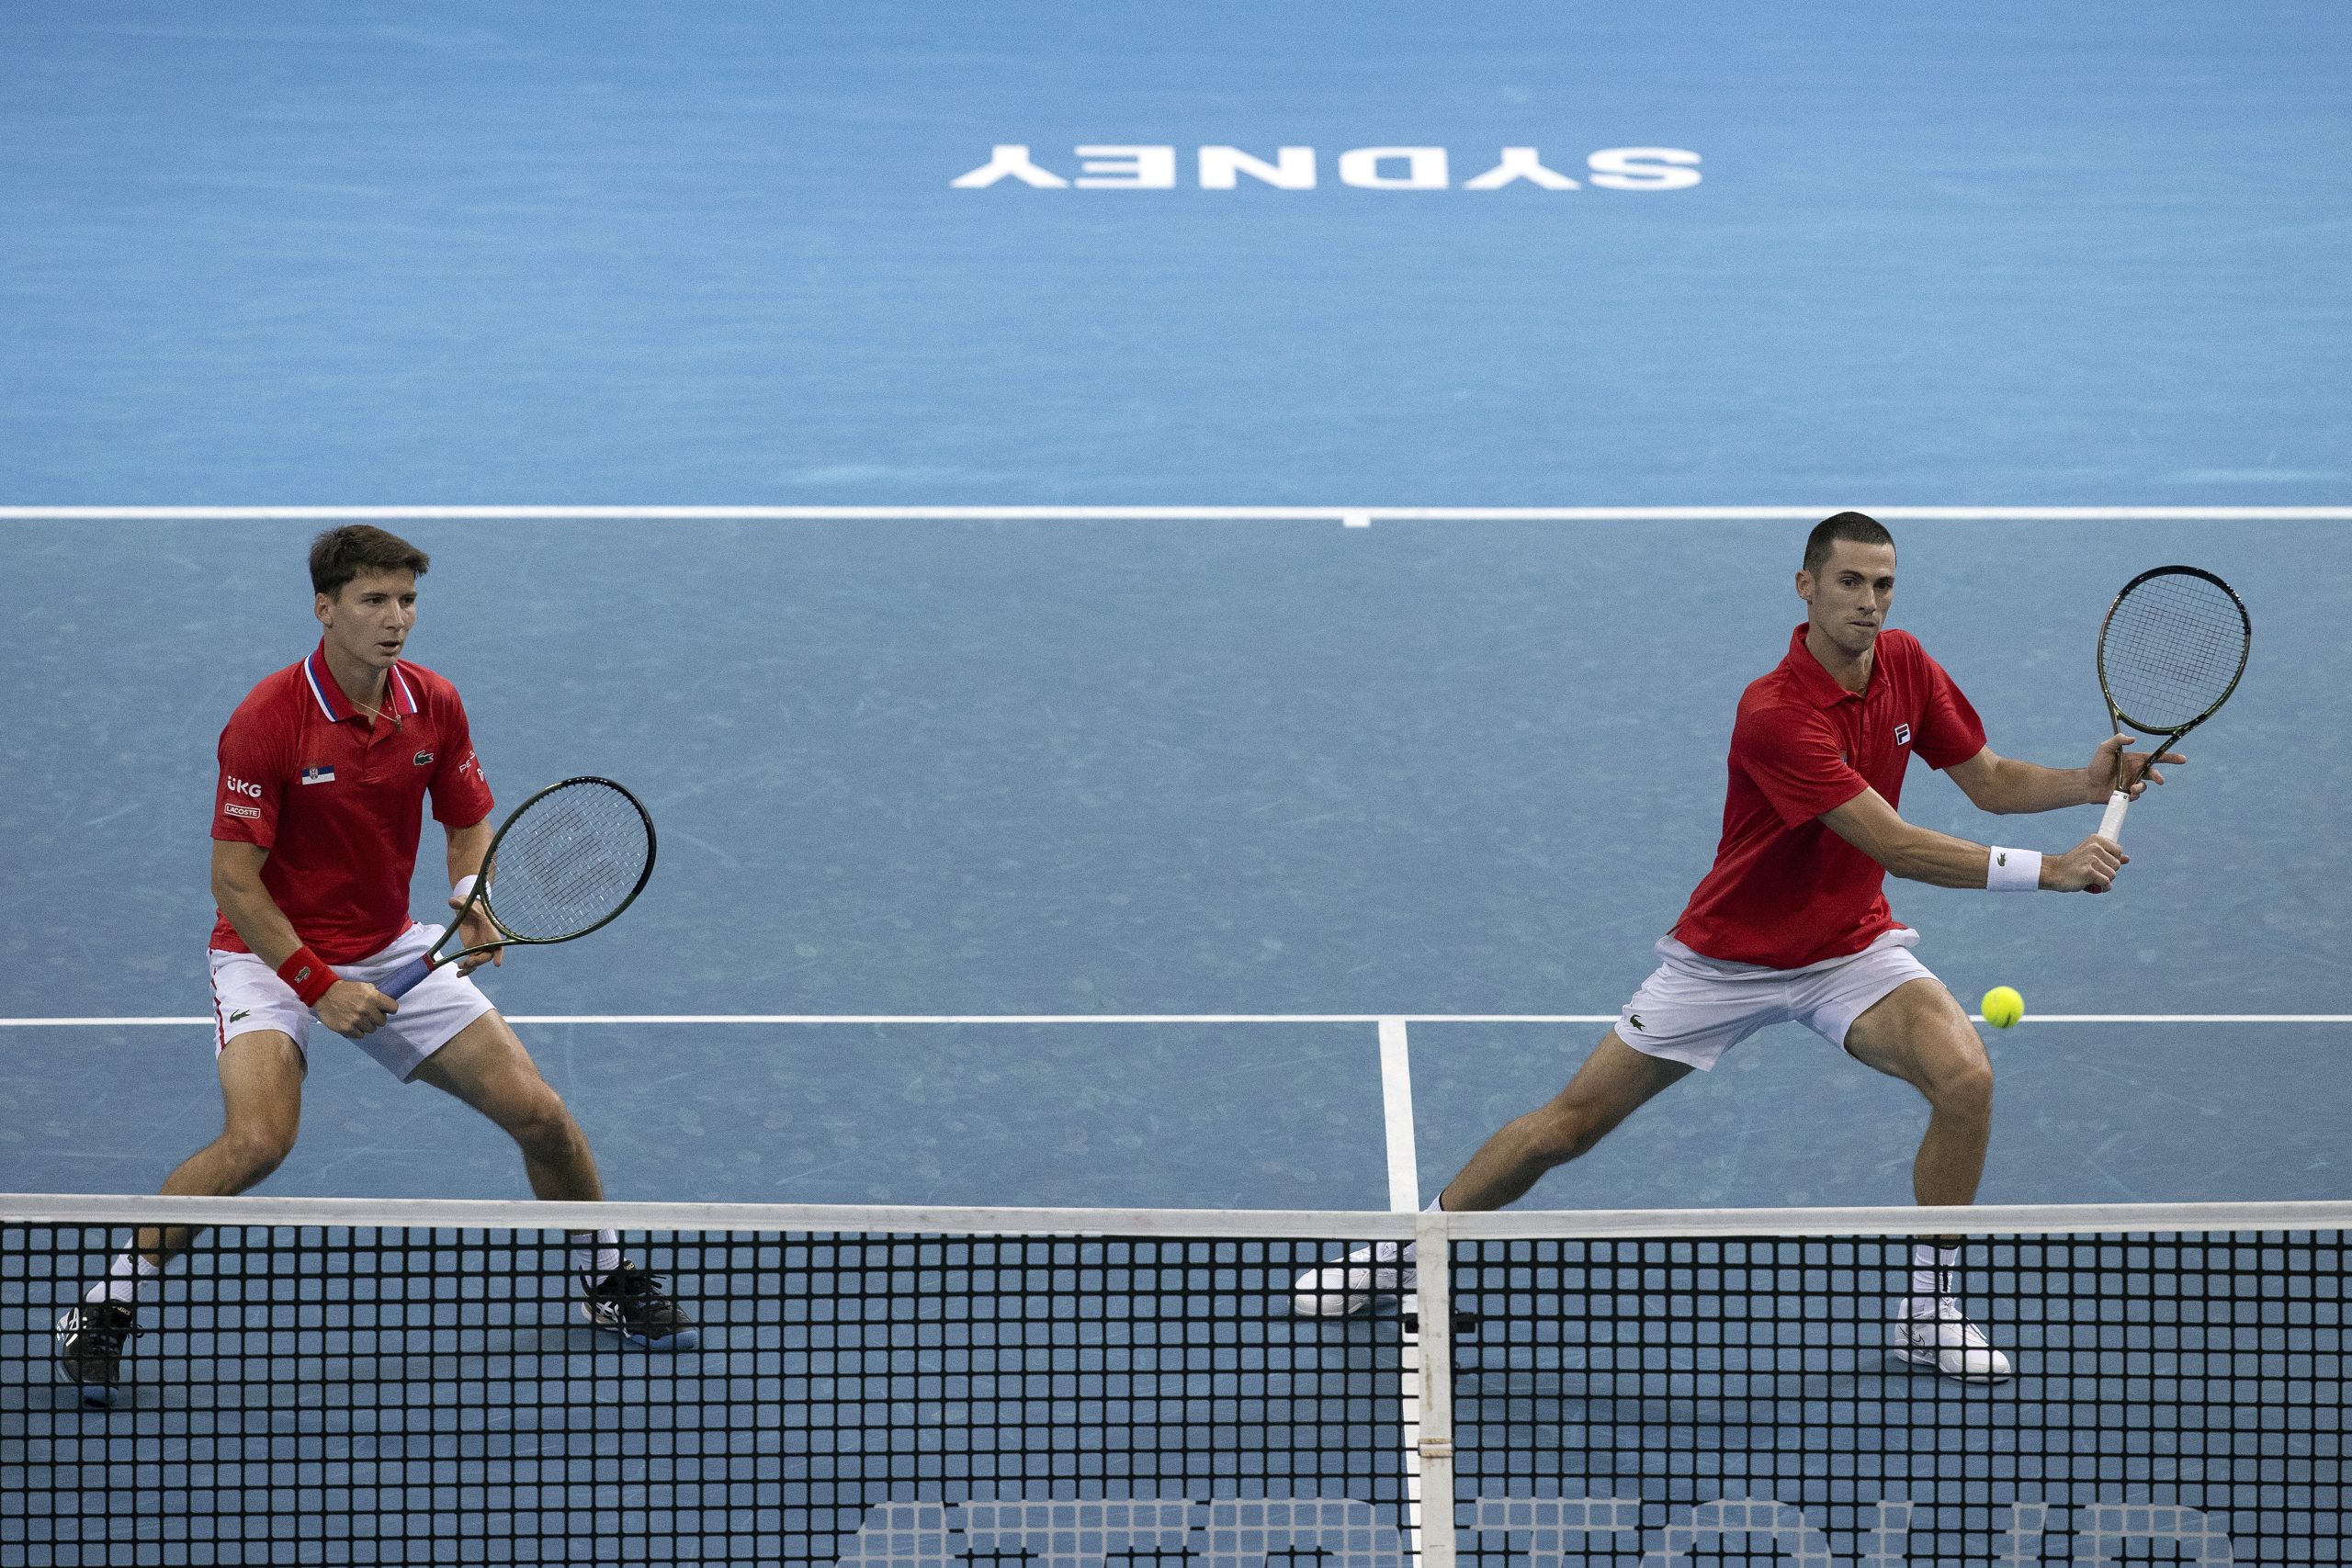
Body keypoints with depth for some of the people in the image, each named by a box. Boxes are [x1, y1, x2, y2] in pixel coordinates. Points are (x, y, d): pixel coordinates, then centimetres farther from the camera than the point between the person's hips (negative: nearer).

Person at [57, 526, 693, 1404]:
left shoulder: (435, 707, -5)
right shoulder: (266, 722, -22)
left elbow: (470, 826, 9)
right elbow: (234, 880, -19)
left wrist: (473, 896, -13)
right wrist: (319, 987, -24)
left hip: (394, 952, 5)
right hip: (270, 955, -5)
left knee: (540, 1115, -1)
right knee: (258, 1139, -30)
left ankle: (608, 1281, 25)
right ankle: (105, 1308, -14)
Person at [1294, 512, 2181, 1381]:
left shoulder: (1905, 666, -8)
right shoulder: (1775, 715, -30)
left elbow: (1989, 782, 4)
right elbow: (1898, 847, -32)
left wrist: (2085, 782, -16)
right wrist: (2048, 871, -34)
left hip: (1849, 949, 4)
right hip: (1727, 956, -4)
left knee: (1965, 1077, -22)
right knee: (1572, 1122, 1)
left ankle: (1930, 1312, -7)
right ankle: (1404, 1254, 22)